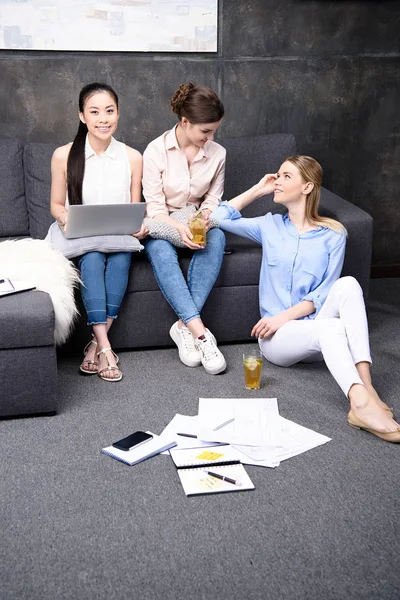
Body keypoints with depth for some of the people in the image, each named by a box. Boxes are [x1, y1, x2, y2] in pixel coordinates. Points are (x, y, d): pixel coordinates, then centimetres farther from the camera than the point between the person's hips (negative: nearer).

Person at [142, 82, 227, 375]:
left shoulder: (217, 153, -1)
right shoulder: (156, 150, -11)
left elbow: (212, 200, 6)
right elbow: (155, 206, -12)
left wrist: (204, 219, -19)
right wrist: (179, 227, -33)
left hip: (196, 222, 3)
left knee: (216, 237, -33)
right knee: (161, 250, -38)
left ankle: (185, 325, -36)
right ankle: (200, 331, -46)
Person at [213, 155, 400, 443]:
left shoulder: (333, 234, 5)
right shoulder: (270, 226, 13)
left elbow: (325, 293, -2)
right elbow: (221, 217, 14)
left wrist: (284, 316, -14)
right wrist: (258, 189, 12)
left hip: (316, 329, 1)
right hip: (277, 335, 0)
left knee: (348, 284, -30)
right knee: (332, 327, -34)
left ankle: (365, 387, -43)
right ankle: (361, 403, -56)